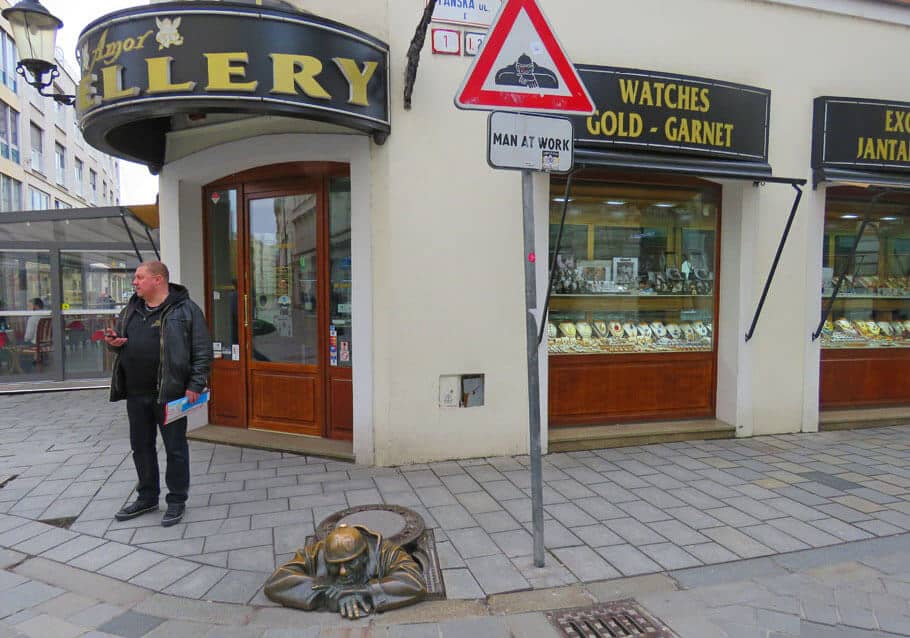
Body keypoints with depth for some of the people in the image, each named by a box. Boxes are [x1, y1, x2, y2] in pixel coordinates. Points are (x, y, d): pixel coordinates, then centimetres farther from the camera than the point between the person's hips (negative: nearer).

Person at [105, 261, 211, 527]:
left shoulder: (185, 309, -7)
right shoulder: (130, 310, 13)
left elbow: (202, 351, -9)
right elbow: (120, 340, 25)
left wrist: (195, 385, -15)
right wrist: (113, 342, 1)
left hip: (169, 393, -7)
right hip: (136, 393, 7)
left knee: (175, 447, 5)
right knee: (141, 446, 17)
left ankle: (177, 500, 19)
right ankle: (147, 497, 33)